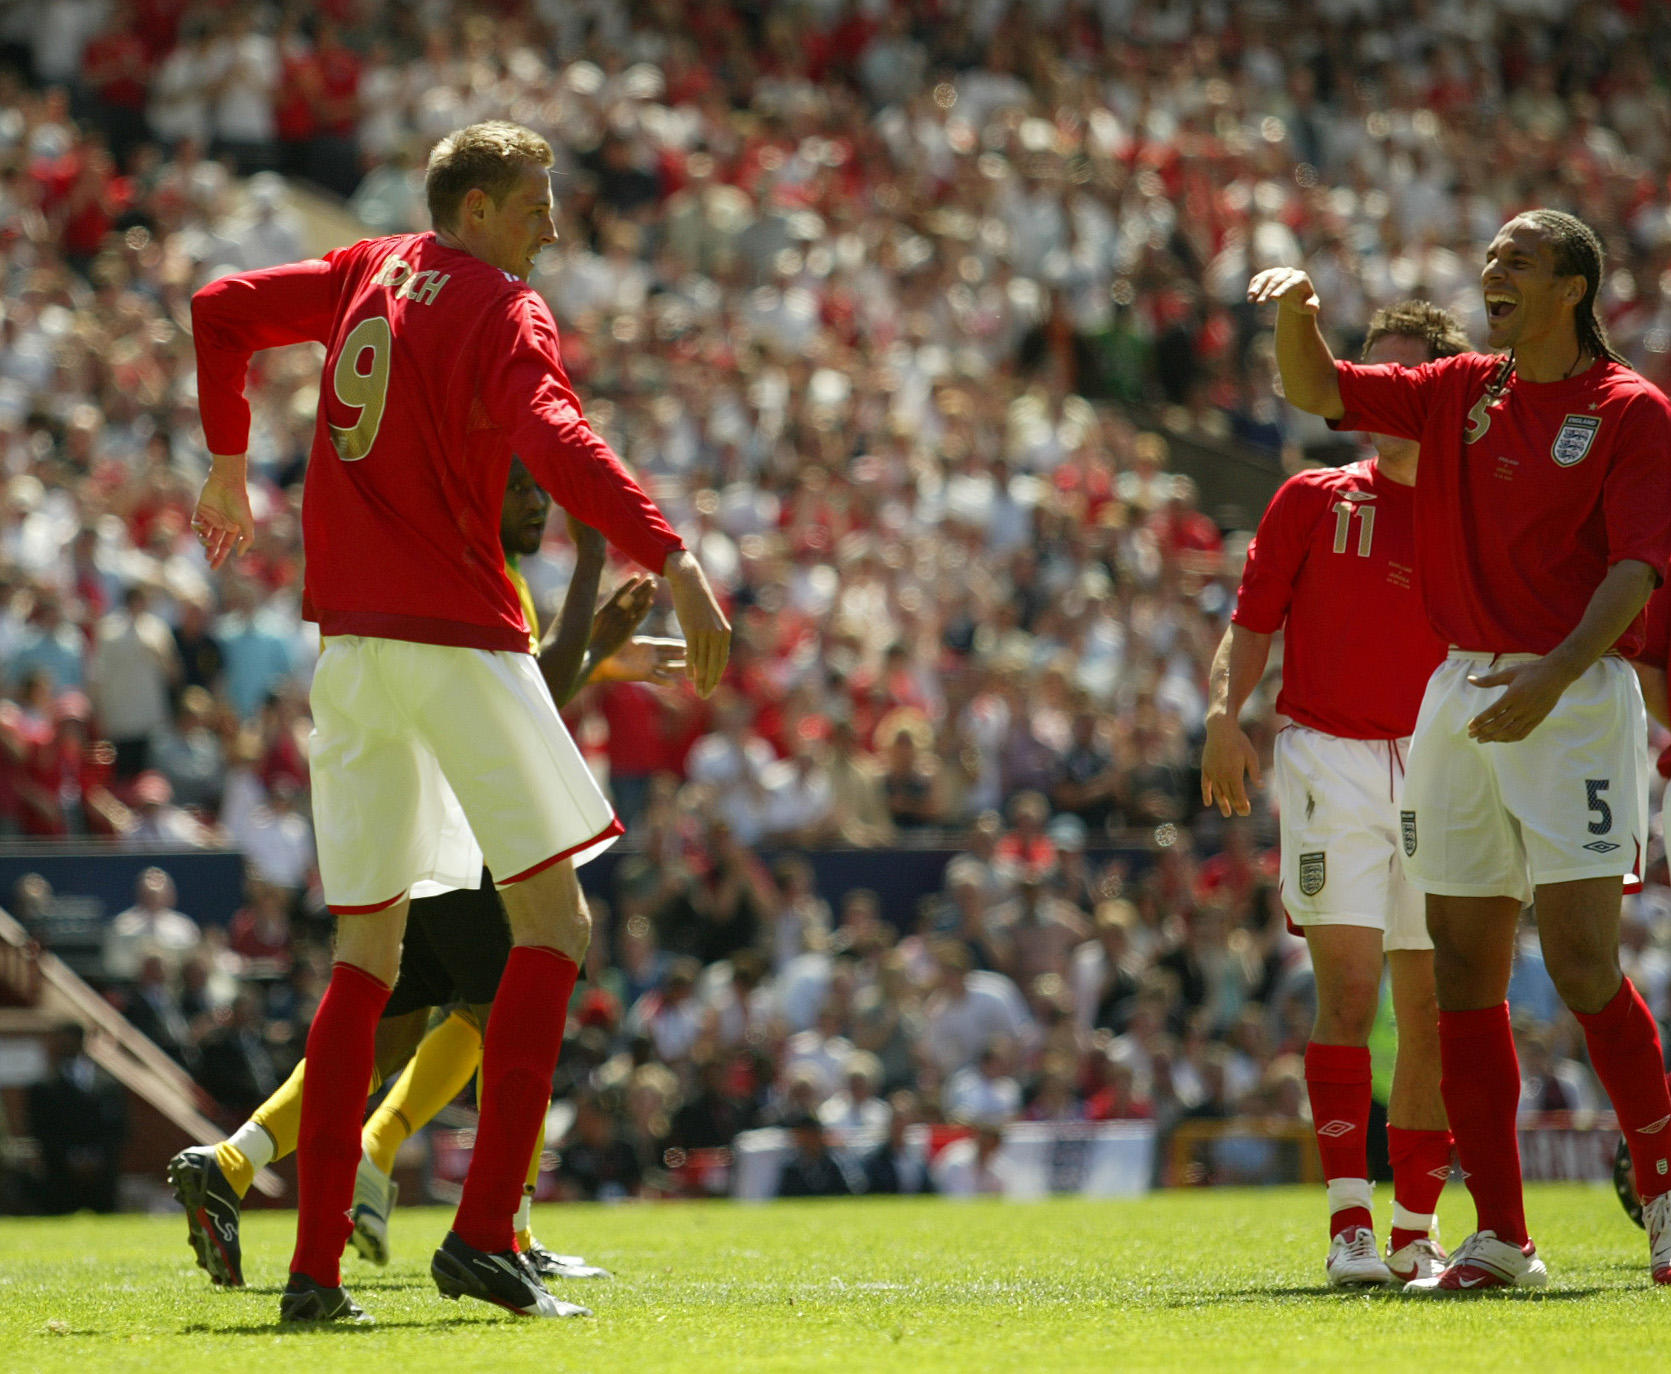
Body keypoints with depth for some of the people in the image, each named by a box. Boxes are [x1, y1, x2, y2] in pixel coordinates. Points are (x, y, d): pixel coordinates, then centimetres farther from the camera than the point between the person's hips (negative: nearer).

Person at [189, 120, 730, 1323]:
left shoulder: (369, 274, 14)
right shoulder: (505, 310, -8)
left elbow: (221, 310, 24)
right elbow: (553, 438, -26)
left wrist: (229, 465, 35)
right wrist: (673, 558, -36)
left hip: (348, 640, 7)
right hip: (458, 638, -7)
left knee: (367, 953, 11)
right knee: (553, 924, -1)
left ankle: (316, 1267, 4)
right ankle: (484, 1233, -13)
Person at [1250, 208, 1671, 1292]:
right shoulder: (1460, 393, 14)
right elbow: (1321, 392, 16)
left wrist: (1556, 674, -24)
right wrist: (1295, 313, -6)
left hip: (1573, 699, -6)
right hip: (1460, 695, 6)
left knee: (1582, 958, -13)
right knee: (1465, 969, 2)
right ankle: (1501, 1241, 5)